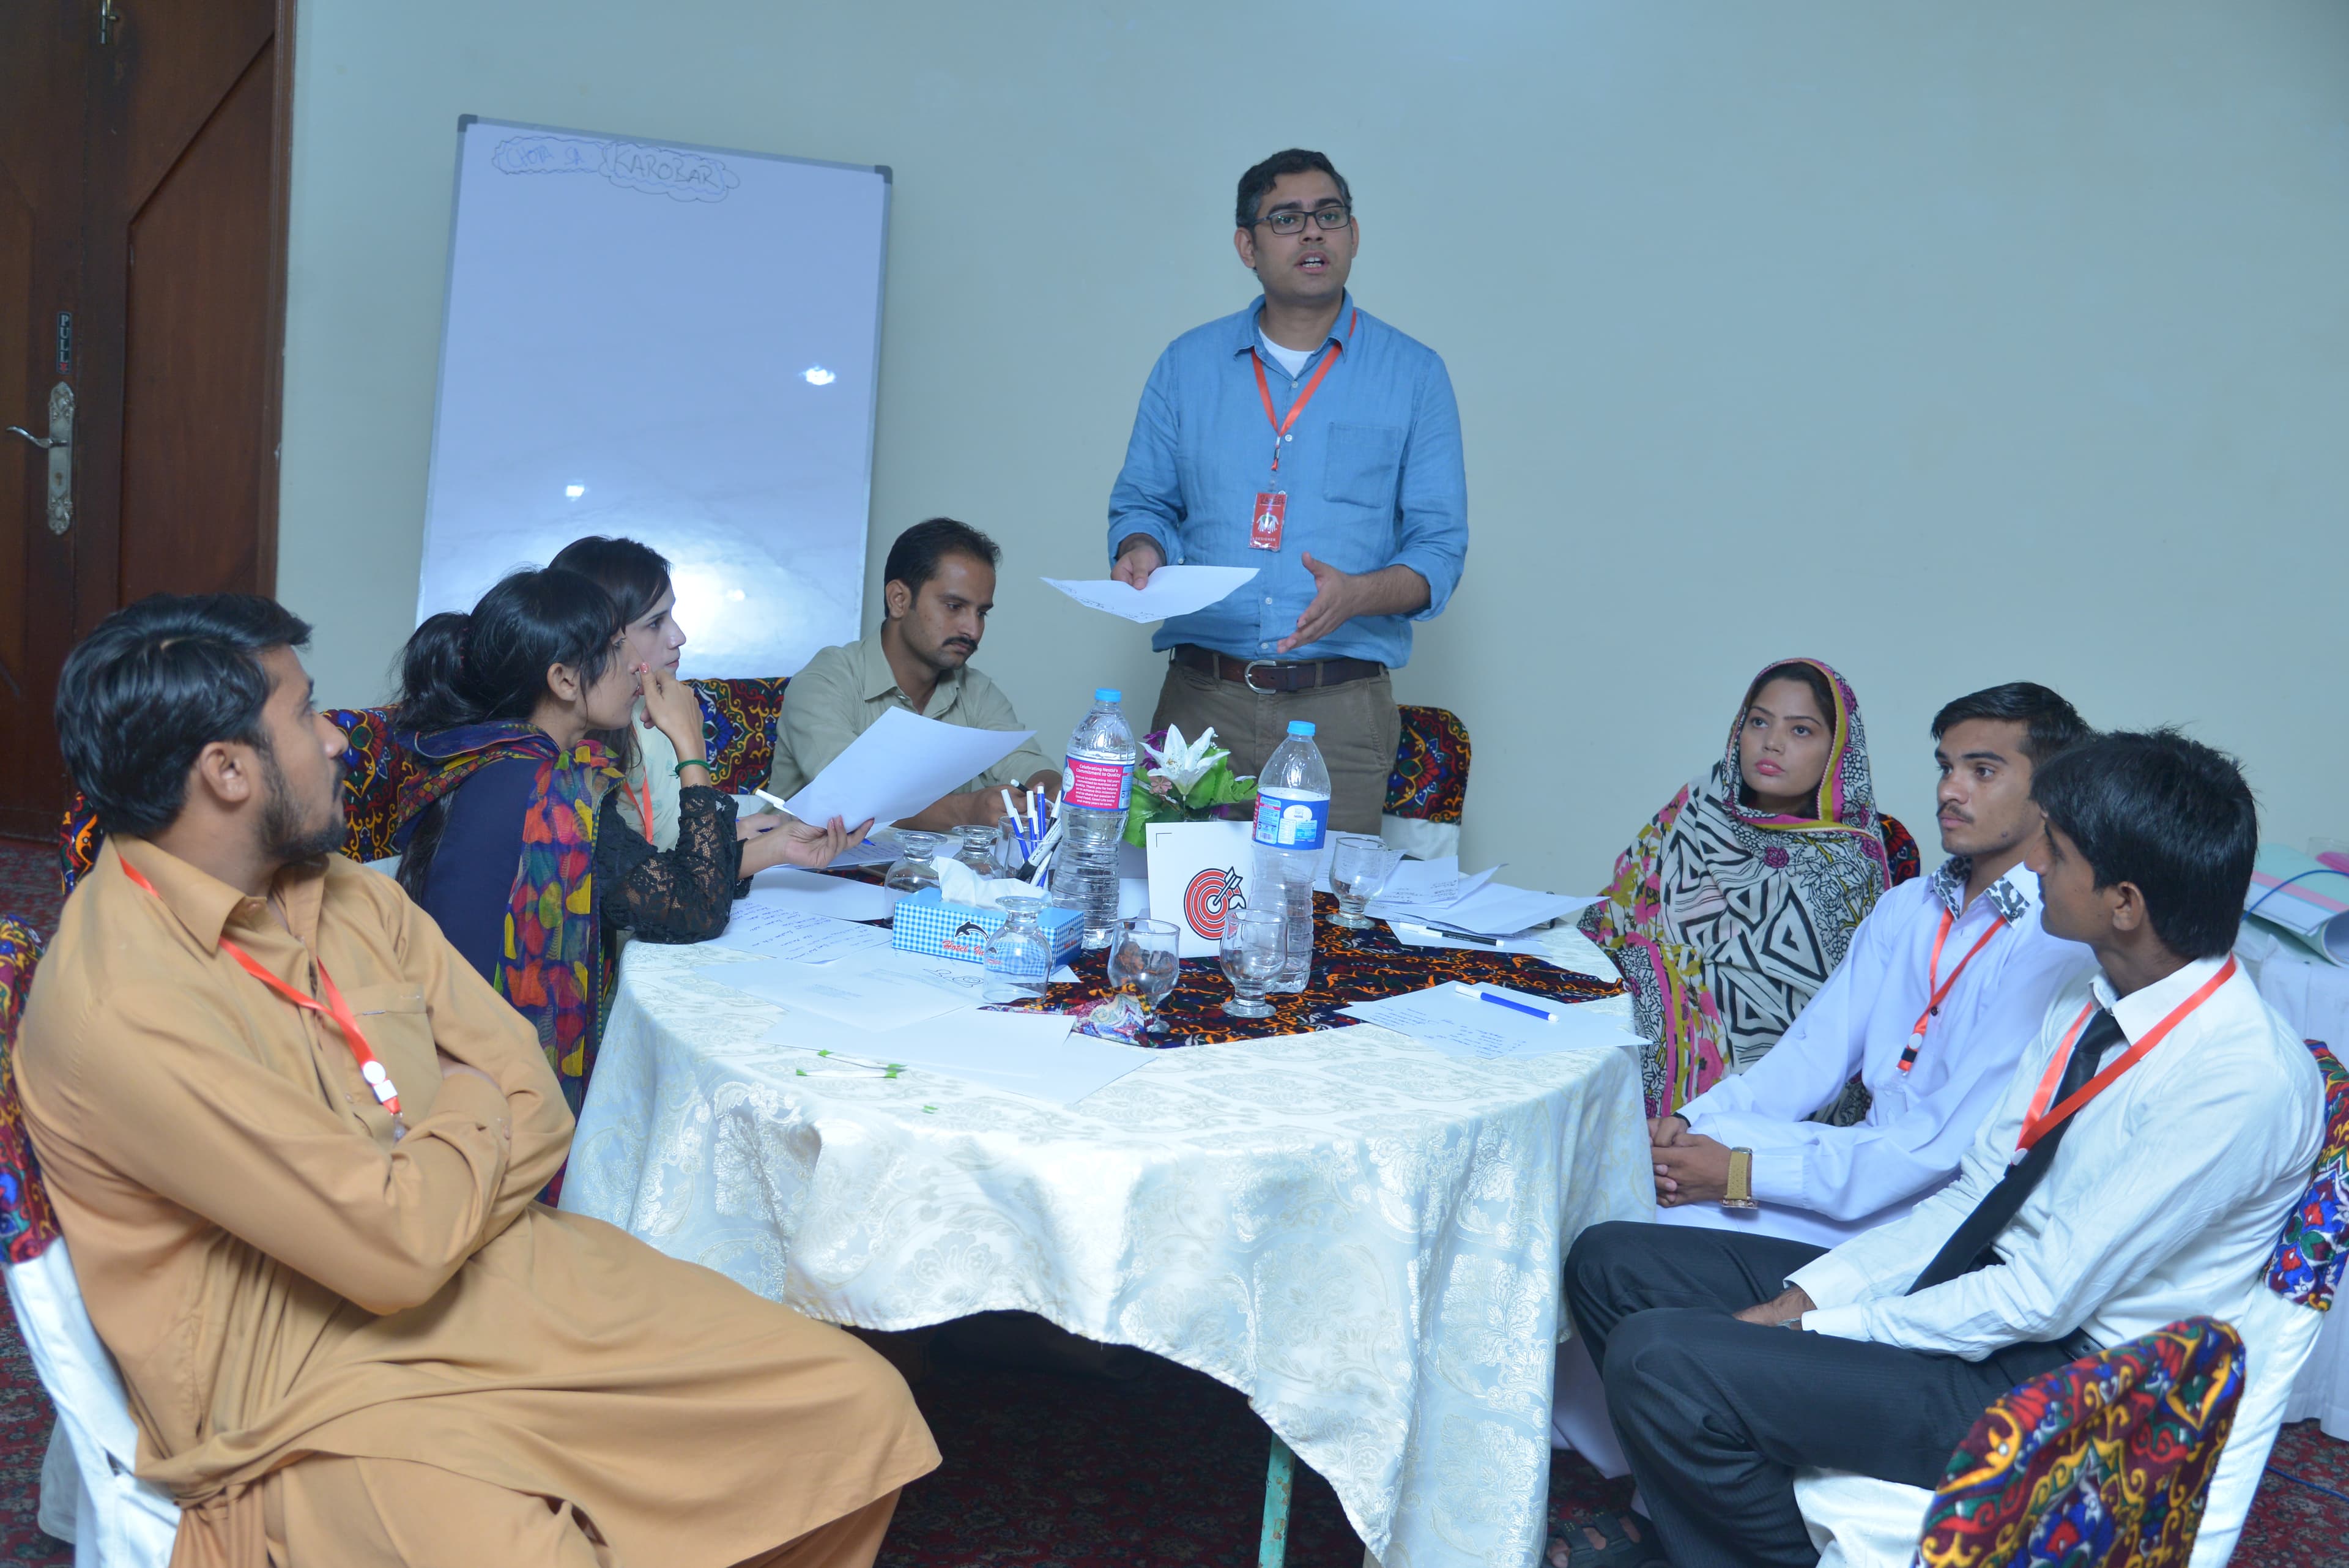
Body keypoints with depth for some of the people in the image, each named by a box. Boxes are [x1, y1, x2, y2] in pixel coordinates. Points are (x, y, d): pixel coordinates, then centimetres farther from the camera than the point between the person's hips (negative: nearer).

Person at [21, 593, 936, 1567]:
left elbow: (538, 1115, 5)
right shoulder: (118, 1009, -21)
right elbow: (399, 1248, -22)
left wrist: (407, 1212, -13)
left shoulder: (352, 900, 6)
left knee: (859, 1410, -5)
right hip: (313, 1396, -7)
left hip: (501, 1284, 7)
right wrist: (470, 1108, -3)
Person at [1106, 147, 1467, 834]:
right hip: (1201, 700, 1)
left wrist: (1356, 594, -17)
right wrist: (1142, 551, -7)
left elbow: (1439, 548, 2)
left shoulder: (1413, 375, 6)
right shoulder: (1186, 365, 12)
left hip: (1339, 712, -1)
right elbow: (1142, 501, 17)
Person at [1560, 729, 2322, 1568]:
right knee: (1611, 1263, 2)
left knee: (1660, 1360, -25)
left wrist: (1816, 1329, -16)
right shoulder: (2093, 1002, 4)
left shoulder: (2244, 1080, -24)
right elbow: (1975, 1195, 7)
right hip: (1991, 1288, 9)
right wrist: (1804, 1295, -4)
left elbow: (2046, 1298, -22)